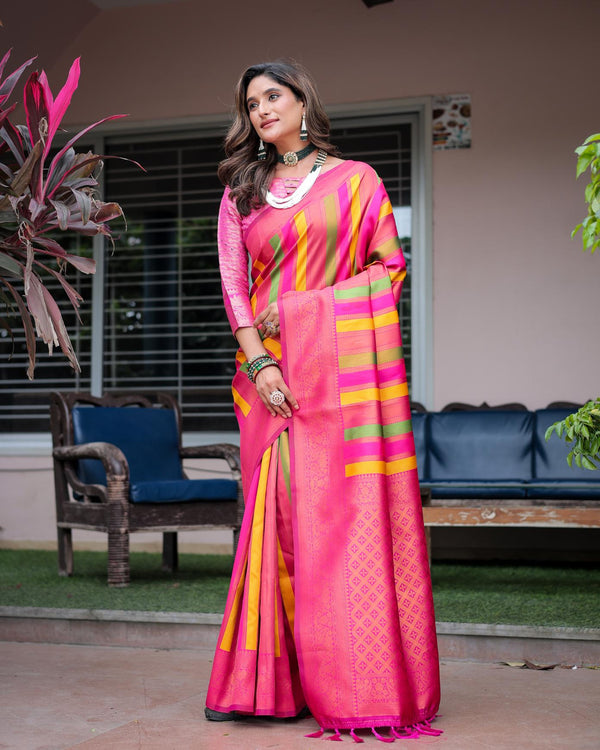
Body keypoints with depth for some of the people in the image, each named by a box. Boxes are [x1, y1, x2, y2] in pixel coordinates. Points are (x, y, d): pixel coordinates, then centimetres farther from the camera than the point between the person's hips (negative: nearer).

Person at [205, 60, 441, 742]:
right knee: (279, 512, -1)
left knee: (350, 508, -7)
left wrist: (300, 306, -6)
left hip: (344, 362, -2)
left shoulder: (355, 180, 10)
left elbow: (389, 266, 4)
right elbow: (234, 282, 7)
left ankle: (359, 684, -3)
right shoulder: (241, 192, 17)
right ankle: (270, 680, 3)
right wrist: (260, 362, -8)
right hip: (271, 371, 3)